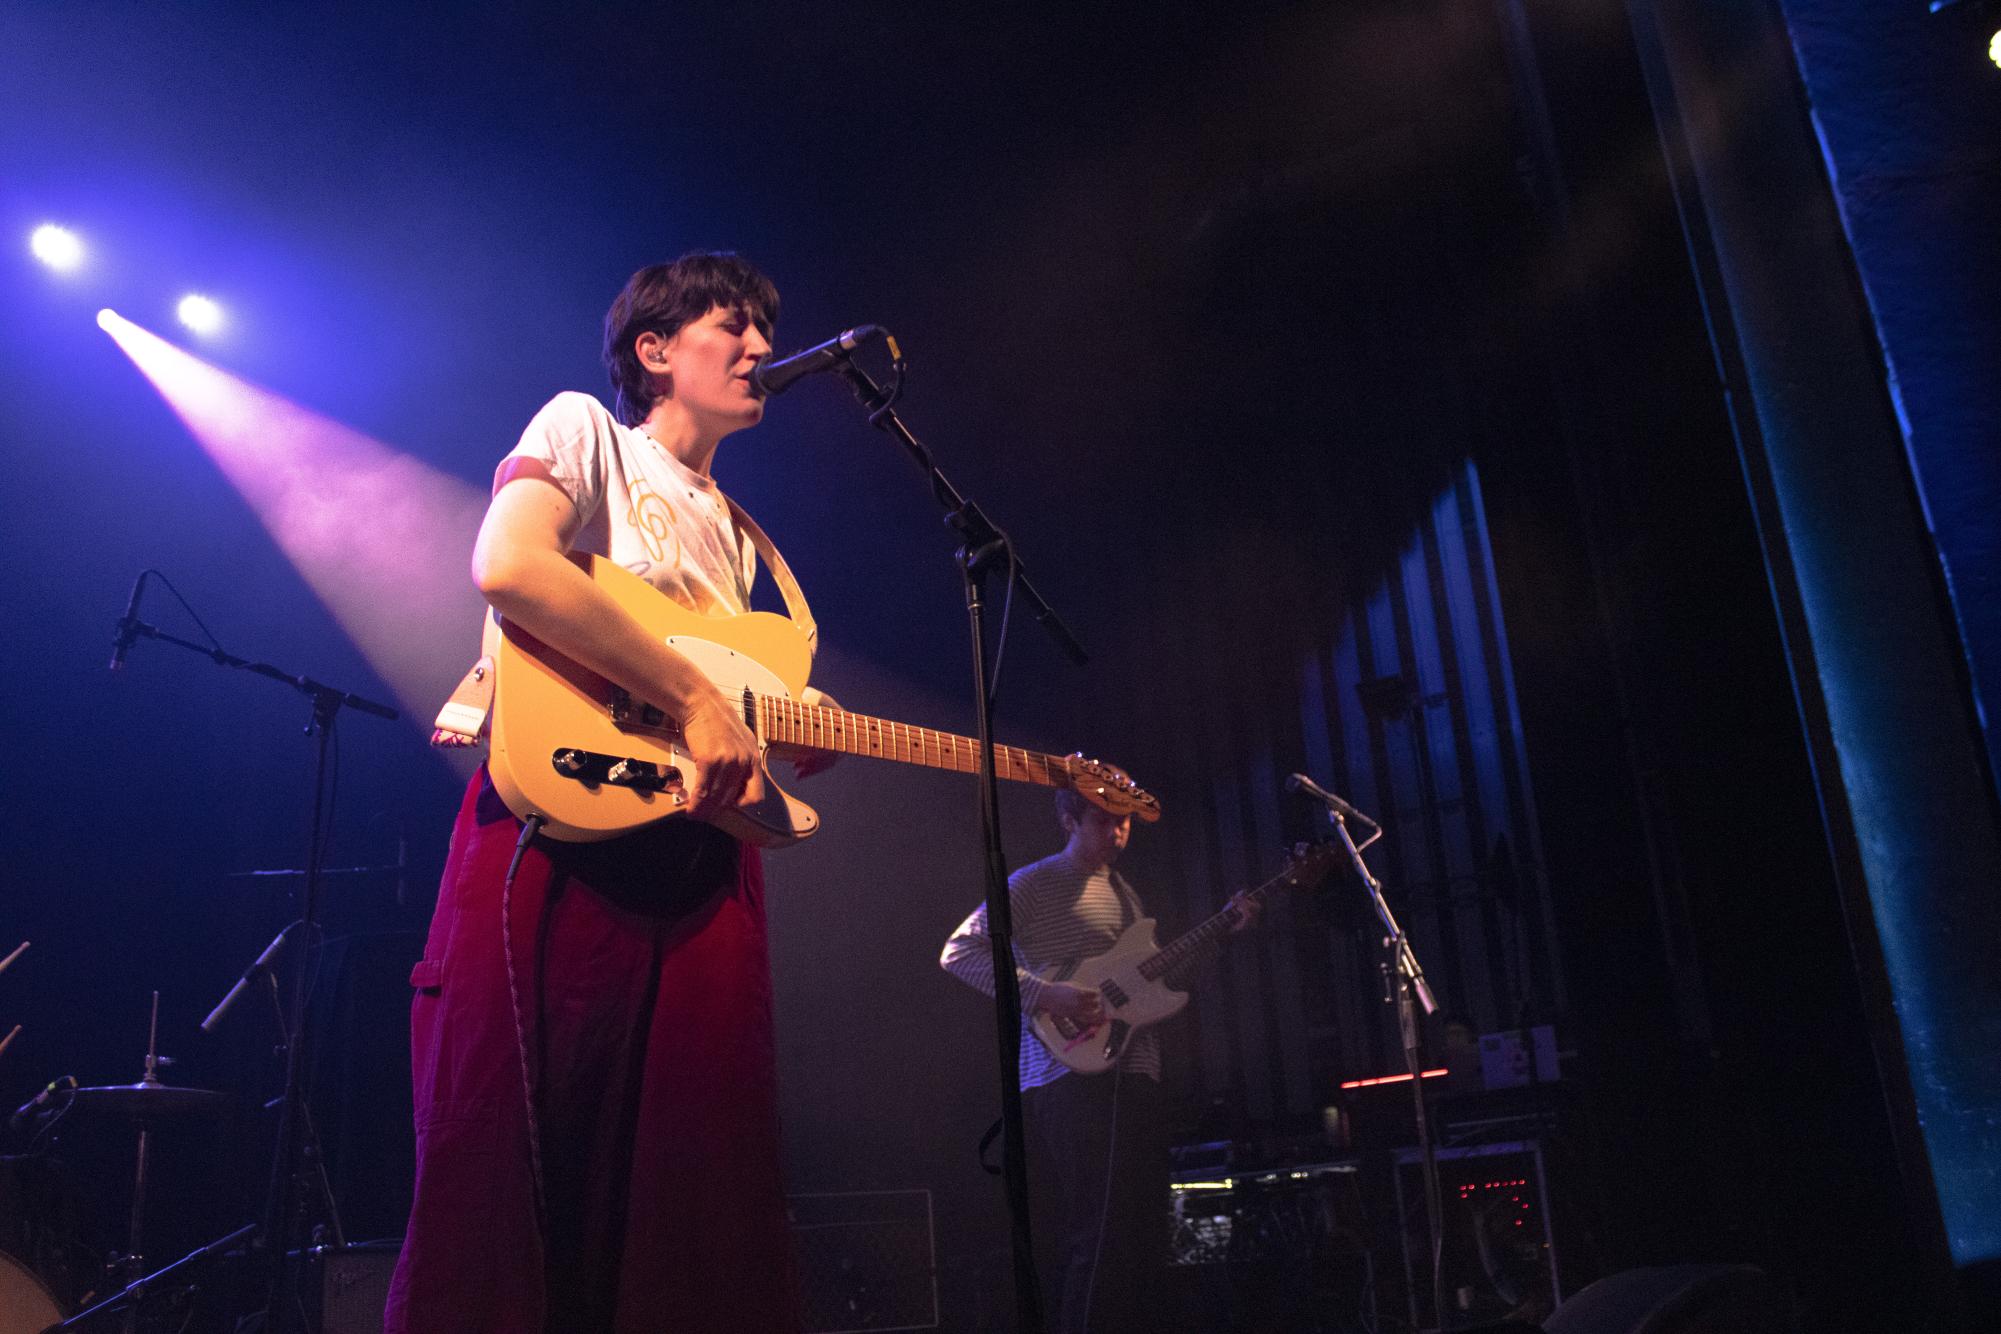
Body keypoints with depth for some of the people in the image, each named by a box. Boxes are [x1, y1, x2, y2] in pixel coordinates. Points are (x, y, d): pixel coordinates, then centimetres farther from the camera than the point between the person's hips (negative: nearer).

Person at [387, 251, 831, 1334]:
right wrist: (695, 699, -16)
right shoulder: (584, 431, 6)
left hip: (699, 851, 7)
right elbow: (507, 566, -16)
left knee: (693, 1201, 3)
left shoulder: (738, 539, 27)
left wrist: (803, 744, 5)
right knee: (508, 1190, -6)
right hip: (560, 828, -7)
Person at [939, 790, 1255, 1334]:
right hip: (1074, 1078, -8)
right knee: (1103, 1233, -13)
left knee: (1143, 1233, 11)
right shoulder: (1034, 884, -4)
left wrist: (1222, 929, 12)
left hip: (1136, 1077, 8)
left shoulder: (1123, 891, 21)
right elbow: (958, 952, -12)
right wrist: (1046, 993, -20)